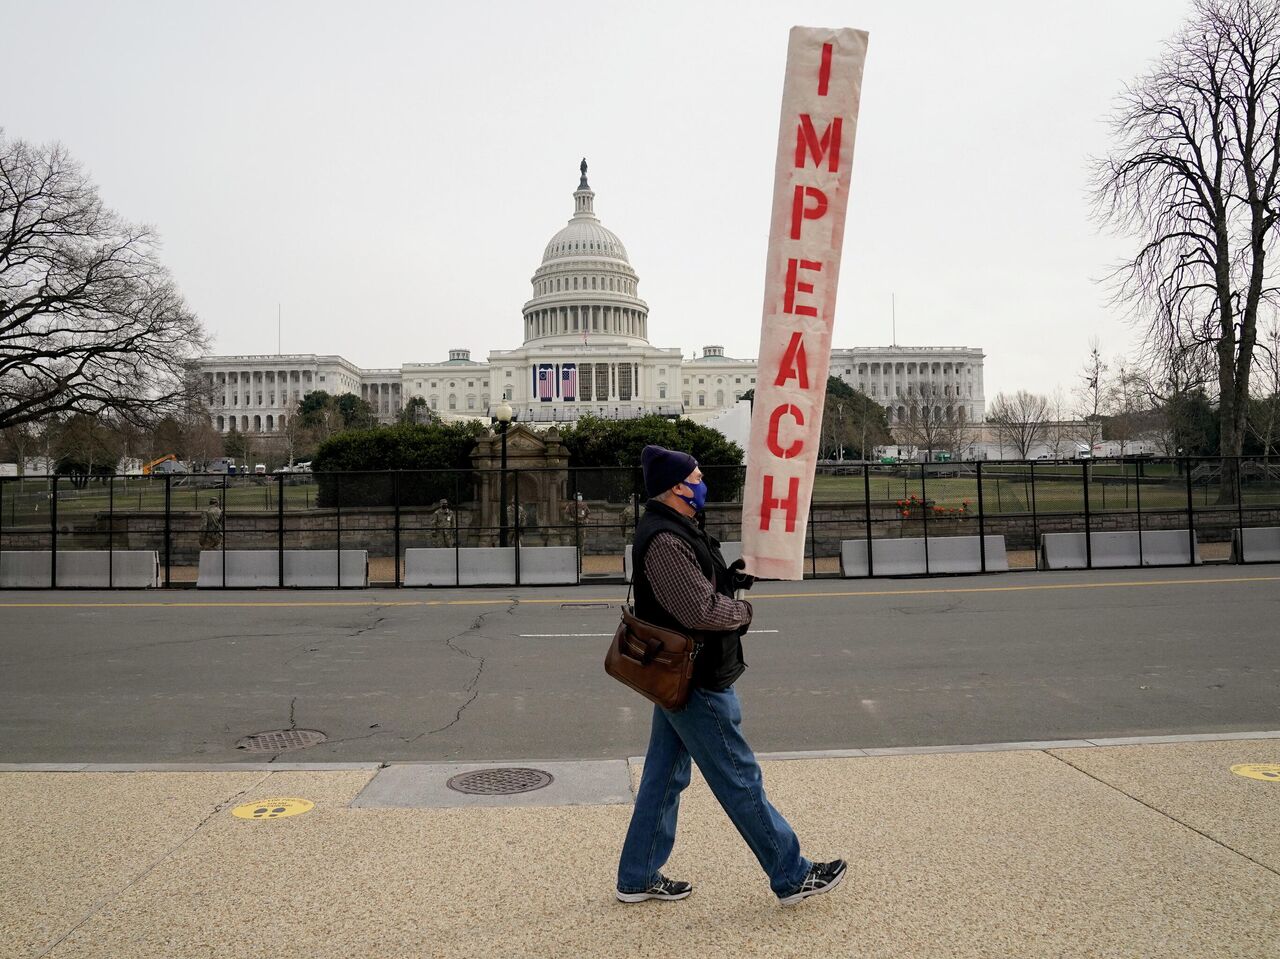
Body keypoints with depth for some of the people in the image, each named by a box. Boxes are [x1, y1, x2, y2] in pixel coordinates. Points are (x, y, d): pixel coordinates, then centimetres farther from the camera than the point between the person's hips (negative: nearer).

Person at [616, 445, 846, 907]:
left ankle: (638, 877, 27)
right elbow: (702, 611, -27)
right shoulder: (665, 541, -23)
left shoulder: (671, 530, 11)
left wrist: (731, 578, 3)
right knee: (740, 781, 2)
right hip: (695, 681, -11)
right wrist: (743, 611, -9)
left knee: (664, 777, 17)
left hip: (677, 675, 11)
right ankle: (792, 877, 15)